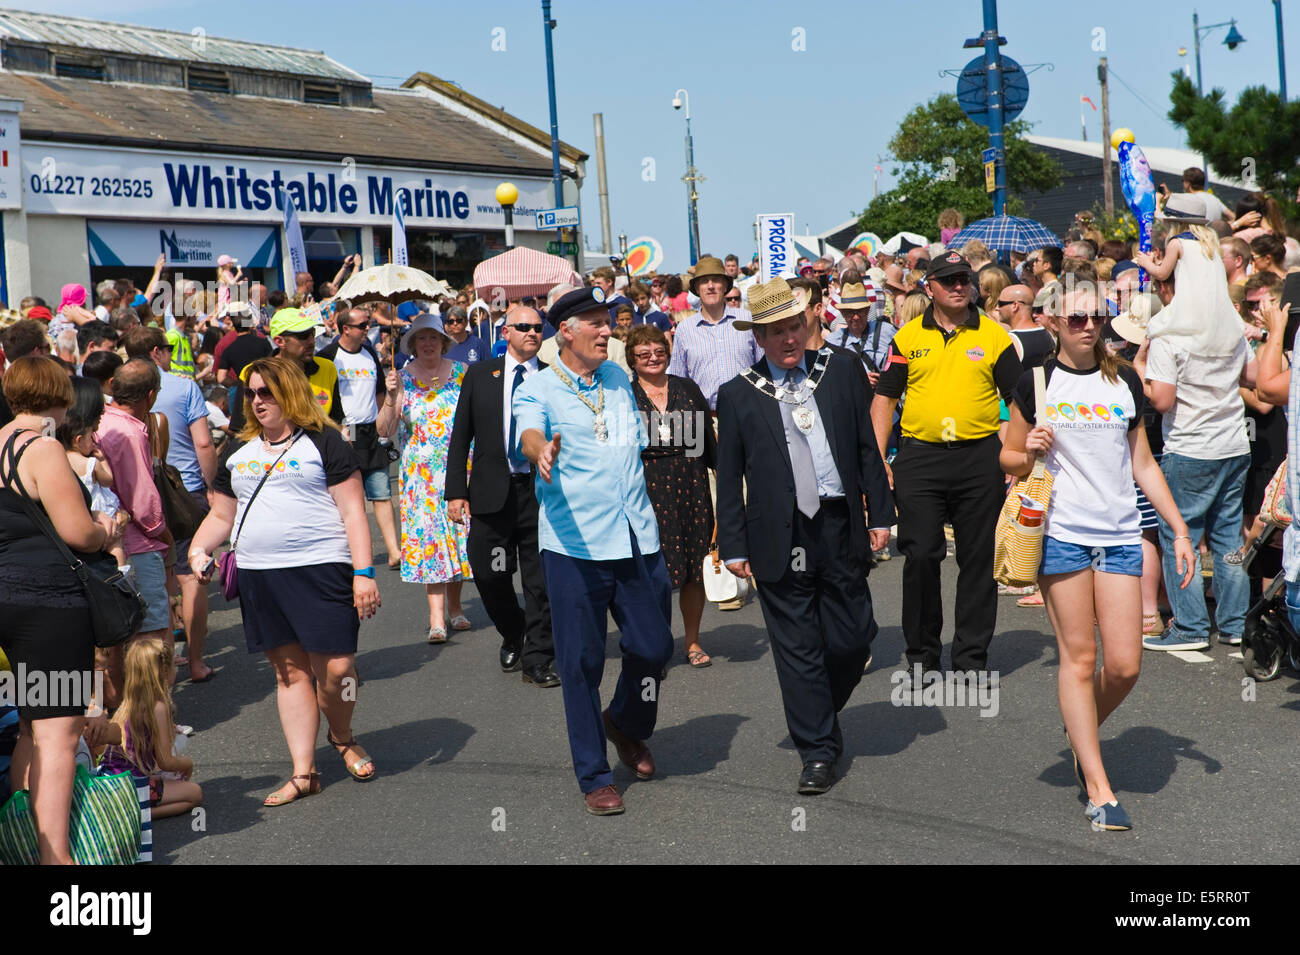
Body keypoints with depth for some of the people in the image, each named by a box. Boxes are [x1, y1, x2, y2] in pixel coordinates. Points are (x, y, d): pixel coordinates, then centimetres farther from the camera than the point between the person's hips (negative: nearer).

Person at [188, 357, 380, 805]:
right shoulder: (238, 452, 18)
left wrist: (364, 573, -10)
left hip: (320, 568, -5)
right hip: (258, 576, 5)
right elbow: (221, 516, 24)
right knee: (289, 670, 5)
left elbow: (353, 511, -2)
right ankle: (303, 772, 11)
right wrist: (198, 548, 4)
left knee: (334, 668, -9)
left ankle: (342, 737, 21)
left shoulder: (322, 442, 2)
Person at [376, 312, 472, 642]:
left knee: (458, 531, 4)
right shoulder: (403, 378, 0)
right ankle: (436, 618, -9)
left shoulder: (461, 373, 3)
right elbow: (384, 430, -4)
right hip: (421, 473, -1)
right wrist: (391, 399, -19)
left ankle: (454, 606, 19)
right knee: (428, 537, -7)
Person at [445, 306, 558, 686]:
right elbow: (461, 437, 6)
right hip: (492, 491, 1)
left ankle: (536, 661, 13)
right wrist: (455, 491, 0)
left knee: (541, 581, 1)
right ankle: (513, 635, 31)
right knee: (489, 574, 4)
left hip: (541, 490, -1)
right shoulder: (480, 375, 6)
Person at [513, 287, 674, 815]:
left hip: (637, 539, 5)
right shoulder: (538, 389, -3)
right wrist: (541, 450, -48)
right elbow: (529, 432, -25)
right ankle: (594, 777, 13)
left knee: (653, 646, 6)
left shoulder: (618, 378, 14)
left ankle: (625, 722, 36)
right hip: (575, 544, -5)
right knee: (581, 662, 0)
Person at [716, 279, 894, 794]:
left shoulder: (841, 371, 7)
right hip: (779, 536, -2)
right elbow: (729, 477, 5)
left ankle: (819, 713, 34)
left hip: (840, 528, 2)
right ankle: (818, 751, 14)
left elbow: (867, 447, 9)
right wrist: (734, 546, 1)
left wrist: (880, 513, 5)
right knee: (798, 646, 3)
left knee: (853, 637, 5)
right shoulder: (738, 394, 2)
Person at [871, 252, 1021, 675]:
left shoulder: (994, 335, 6)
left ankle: (972, 657, 14)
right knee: (920, 555, -1)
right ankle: (922, 654, 14)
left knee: (979, 558, 4)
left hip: (980, 457, 0)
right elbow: (884, 398, 8)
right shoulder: (907, 337, 7)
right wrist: (878, 461, 0)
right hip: (919, 456, 0)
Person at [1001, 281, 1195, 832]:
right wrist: (1030, 451, -14)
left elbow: (1143, 464, 15)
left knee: (1125, 665, -2)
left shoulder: (1125, 382, 11)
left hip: (1120, 534, 3)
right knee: (1079, 658, -2)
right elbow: (1009, 458, 9)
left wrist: (1179, 529, 12)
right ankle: (1099, 792, 5)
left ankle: (1080, 734, 29)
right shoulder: (1037, 383, 1)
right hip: (1061, 532, -3)